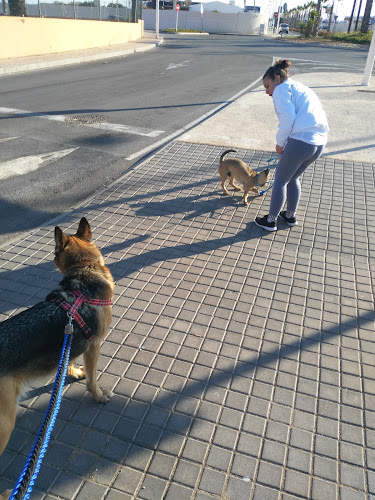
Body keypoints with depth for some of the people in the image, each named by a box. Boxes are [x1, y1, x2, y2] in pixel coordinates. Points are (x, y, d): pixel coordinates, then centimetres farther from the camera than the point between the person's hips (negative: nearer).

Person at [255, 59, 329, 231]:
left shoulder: (282, 89, 1)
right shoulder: (302, 89, 29)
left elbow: (287, 117, -15)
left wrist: (280, 143, -3)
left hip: (301, 140, -9)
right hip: (319, 142, 9)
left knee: (280, 180, 9)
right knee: (293, 178, 26)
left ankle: (271, 220, 20)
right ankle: (290, 216, 38)